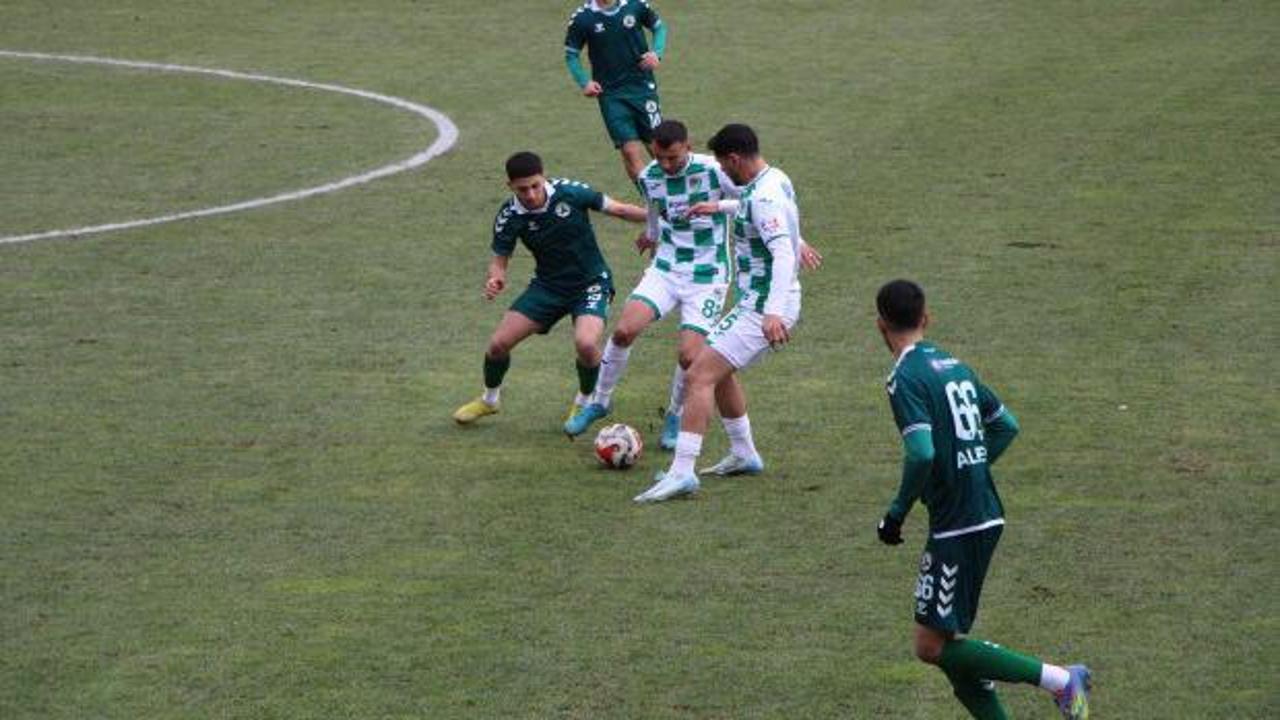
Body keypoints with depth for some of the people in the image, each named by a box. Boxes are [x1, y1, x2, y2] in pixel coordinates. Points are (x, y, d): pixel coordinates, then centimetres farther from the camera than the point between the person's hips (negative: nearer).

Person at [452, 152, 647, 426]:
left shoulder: (570, 193, -20)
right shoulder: (510, 216, -14)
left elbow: (617, 209, -7)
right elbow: (500, 258, -3)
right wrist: (495, 278, -25)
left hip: (590, 282, -3)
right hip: (548, 285, 3)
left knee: (585, 343, -29)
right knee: (499, 343, -5)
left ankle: (584, 403, 2)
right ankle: (489, 399, 27)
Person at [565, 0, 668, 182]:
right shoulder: (582, 18, -6)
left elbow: (659, 27, 13)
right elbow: (571, 54, 5)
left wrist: (656, 53, -6)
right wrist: (584, 82, -11)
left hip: (643, 86, 1)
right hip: (611, 94, -1)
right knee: (630, 150, -9)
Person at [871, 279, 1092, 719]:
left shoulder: (905, 379, -13)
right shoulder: (954, 366, 13)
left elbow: (921, 454, -25)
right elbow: (1006, 425, 21)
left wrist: (897, 513, -13)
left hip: (957, 526, -9)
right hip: (987, 514, 9)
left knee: (932, 645, -5)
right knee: (947, 640, 14)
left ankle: (1058, 680, -8)